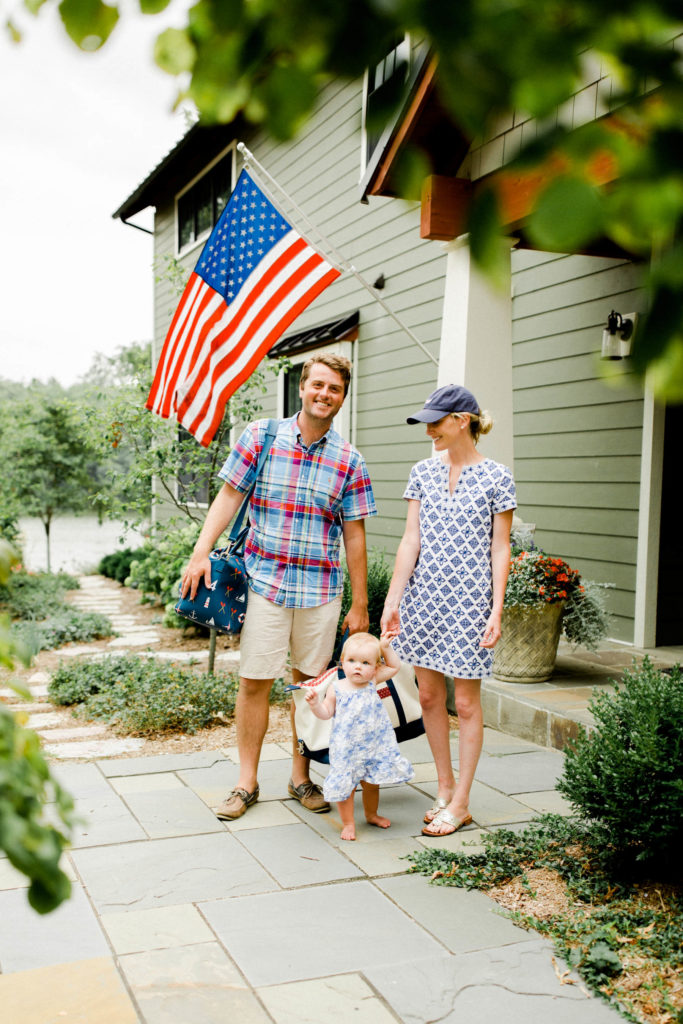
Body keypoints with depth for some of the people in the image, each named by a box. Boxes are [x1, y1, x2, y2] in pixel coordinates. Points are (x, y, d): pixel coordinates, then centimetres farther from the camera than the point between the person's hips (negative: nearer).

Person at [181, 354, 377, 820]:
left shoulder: (350, 461, 3)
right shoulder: (261, 436, 1)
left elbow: (354, 535, 4)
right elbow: (229, 495, 2)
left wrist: (360, 604, 4)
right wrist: (201, 553, -9)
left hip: (321, 589, 1)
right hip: (264, 582, -1)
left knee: (310, 684, 9)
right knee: (254, 682, 2)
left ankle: (301, 777, 25)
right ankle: (247, 781, 17)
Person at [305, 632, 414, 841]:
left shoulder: (372, 682, -3)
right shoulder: (336, 688, -10)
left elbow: (394, 667, 12)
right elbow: (326, 713, -3)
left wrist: (385, 647, 2)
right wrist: (315, 704, -21)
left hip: (374, 745, 3)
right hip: (346, 750, -3)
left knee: (371, 783, 19)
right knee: (345, 786, 1)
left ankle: (372, 814, 42)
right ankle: (348, 823, 19)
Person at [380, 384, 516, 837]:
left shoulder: (496, 477, -4)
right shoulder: (424, 471, 7)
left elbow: (500, 550, -4)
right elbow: (411, 540, 5)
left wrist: (497, 611, -9)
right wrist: (393, 600, 1)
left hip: (470, 600, -4)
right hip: (425, 595, 4)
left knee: (466, 703, 3)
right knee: (429, 696, 10)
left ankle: (460, 804, 14)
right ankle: (445, 786, 26)